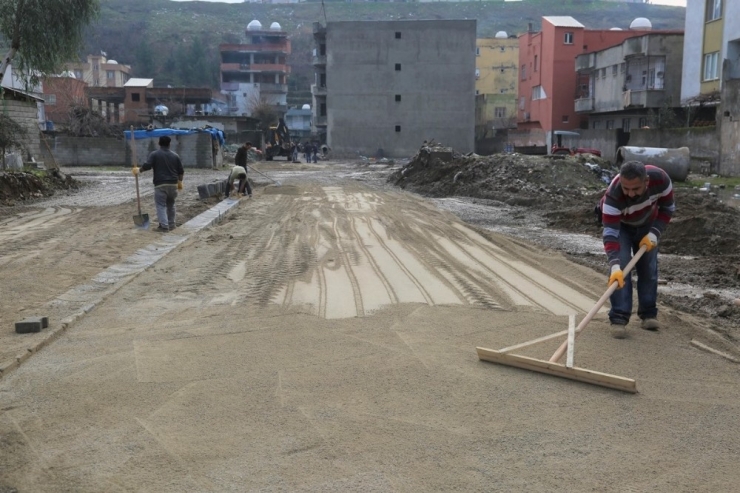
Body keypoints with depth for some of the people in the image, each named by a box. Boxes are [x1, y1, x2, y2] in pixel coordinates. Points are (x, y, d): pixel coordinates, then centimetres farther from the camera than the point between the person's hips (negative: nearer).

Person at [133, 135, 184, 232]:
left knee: (161, 205, -3)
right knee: (170, 204, 18)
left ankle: (164, 226, -12)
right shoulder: (175, 156, 9)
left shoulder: (154, 154, -2)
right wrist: (180, 182, 24)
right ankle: (171, 224, 23)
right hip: (173, 184, 4)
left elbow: (147, 165, -13)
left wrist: (139, 170, 5)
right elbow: (181, 171, 10)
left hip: (160, 184, -4)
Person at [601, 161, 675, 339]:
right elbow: (610, 234, -43)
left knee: (649, 268, 3)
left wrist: (653, 234, -22)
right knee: (621, 269, -17)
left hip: (646, 223, 3)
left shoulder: (660, 179, -34)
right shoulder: (613, 195, -43)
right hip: (619, 224, -3)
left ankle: (648, 314, 18)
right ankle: (619, 318, -13)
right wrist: (615, 266, -54)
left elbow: (668, 208, -14)